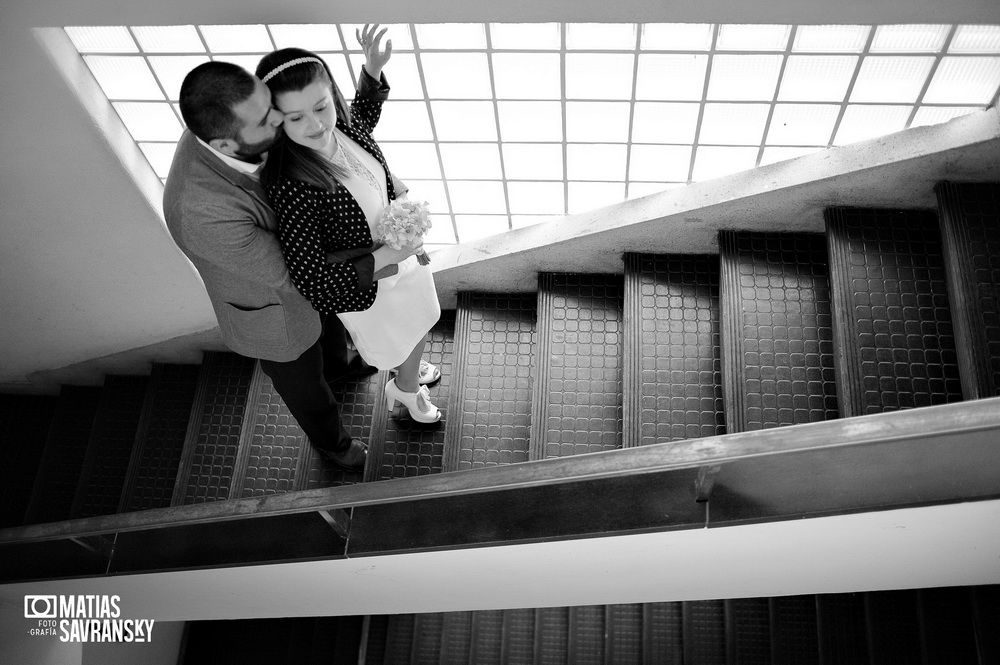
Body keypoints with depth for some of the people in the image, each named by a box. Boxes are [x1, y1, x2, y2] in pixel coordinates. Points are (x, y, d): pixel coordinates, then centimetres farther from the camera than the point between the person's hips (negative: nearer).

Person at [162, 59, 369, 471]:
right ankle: (330, 440, 59)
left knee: (331, 326, 37)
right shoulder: (204, 209, -47)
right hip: (274, 314, -6)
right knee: (306, 386, 26)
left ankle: (337, 362, 73)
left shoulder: (221, 127, -25)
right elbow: (290, 275, -35)